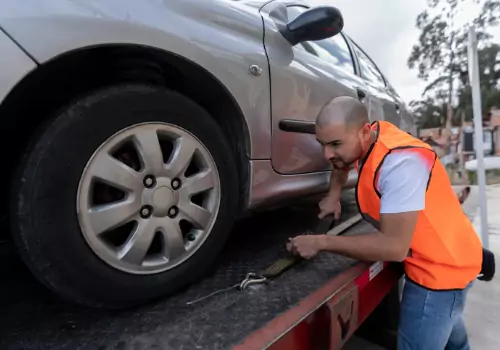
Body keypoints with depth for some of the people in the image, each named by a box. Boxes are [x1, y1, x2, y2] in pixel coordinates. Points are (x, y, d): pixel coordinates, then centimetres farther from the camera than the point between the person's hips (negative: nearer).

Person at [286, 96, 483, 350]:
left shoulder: (400, 162, -35)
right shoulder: (367, 137, -8)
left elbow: (394, 247, -36)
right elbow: (342, 163, 15)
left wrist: (320, 242, -29)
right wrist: (333, 195, 1)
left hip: (440, 266, -8)